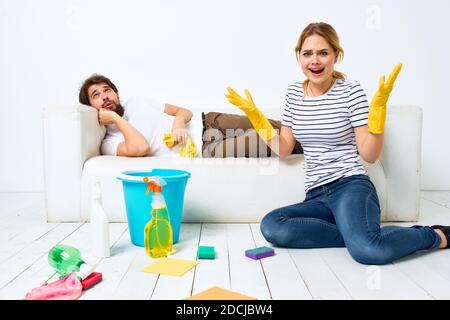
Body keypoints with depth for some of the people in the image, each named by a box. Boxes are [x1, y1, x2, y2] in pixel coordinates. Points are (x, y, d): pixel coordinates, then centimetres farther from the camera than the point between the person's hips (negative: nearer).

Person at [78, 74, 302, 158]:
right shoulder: (110, 143, 0)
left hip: (206, 122, 6)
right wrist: (117, 119, -11)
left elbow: (185, 111, 15)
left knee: (275, 129, -6)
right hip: (206, 150, -6)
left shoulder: (137, 103, 16)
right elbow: (141, 148, -23)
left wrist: (179, 122, -9)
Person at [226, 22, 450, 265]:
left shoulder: (351, 91, -3)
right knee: (270, 227, -26)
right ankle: (355, 234, -10)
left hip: (350, 186, -4)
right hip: (316, 196, 5)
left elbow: (370, 155, -5)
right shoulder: (294, 94, 10)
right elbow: (283, 149, 12)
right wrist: (254, 115, 7)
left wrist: (379, 107, -15)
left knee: (368, 251, -34)